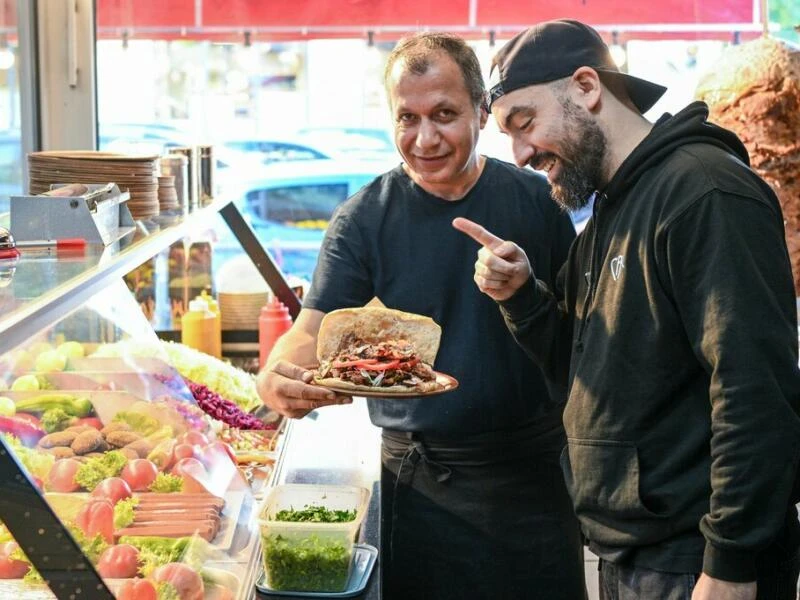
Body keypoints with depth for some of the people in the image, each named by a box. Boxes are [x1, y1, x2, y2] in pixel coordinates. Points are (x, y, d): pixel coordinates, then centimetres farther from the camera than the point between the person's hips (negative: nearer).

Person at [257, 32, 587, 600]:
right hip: (420, 482, -1)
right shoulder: (363, 220, -4)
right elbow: (314, 328, -11)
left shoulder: (538, 200, 0)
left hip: (536, 468, 2)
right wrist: (277, 378, -33)